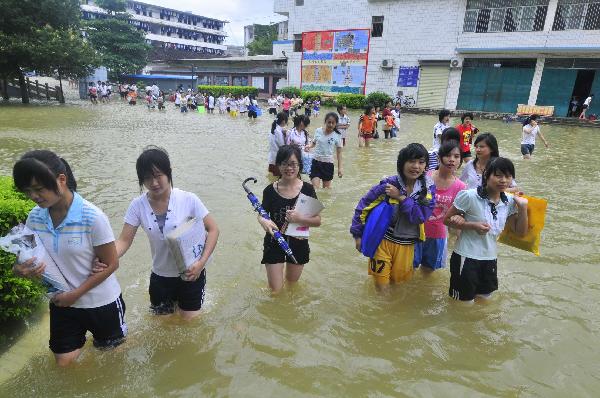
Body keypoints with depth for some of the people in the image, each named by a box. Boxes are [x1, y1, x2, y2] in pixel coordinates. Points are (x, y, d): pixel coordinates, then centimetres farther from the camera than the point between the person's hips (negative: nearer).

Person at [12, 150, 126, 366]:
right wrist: (20, 269, -18)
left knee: (111, 351, 19)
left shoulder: (93, 218, -25)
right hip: (61, 302, 4)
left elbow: (111, 264, -17)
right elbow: (29, 258, 4)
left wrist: (76, 294, -18)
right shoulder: (35, 217, -9)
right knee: (64, 363, 16)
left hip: (101, 302, -4)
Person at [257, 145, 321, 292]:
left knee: (292, 282, 23)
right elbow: (262, 214, -1)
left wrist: (299, 218, -30)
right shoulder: (270, 190, -13)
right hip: (274, 243, -1)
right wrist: (263, 221, -25)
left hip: (298, 243, 1)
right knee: (275, 289, 6)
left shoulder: (307, 189, -13)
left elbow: (318, 221, -12)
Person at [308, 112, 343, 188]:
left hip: (328, 163, 0)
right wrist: (309, 146, -6)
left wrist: (340, 167, -3)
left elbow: (339, 153, 0)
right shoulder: (318, 131, -1)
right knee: (315, 187, -9)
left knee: (326, 187, 11)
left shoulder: (337, 136, -5)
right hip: (316, 162, 0)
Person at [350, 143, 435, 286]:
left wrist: (400, 197, -23)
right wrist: (357, 235, -5)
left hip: (407, 245, 2)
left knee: (399, 281, 19)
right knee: (381, 282, 8)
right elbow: (363, 205, -7)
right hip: (383, 241, -2)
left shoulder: (428, 188, -7)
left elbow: (421, 216, -20)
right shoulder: (389, 184, -14)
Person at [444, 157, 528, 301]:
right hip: (466, 258, -5)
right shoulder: (469, 196, -17)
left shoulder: (509, 202, 0)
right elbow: (447, 220, -11)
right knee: (464, 301, 10)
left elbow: (520, 232, 5)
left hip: (490, 259, 6)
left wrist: (522, 208, -8)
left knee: (484, 298, 23)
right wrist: (472, 225, -23)